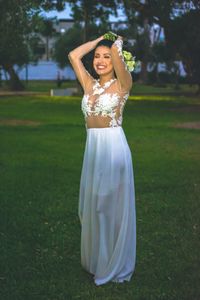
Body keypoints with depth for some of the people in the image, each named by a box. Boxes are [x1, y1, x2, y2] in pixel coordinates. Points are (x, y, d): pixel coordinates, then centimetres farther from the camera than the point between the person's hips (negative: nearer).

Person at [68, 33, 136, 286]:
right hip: (92, 149, 6)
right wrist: (100, 38, 13)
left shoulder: (122, 84, -6)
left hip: (113, 148, -6)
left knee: (113, 207, 4)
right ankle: (96, 260, 32)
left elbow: (117, 51, -21)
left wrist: (117, 43, 1)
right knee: (92, 207, 14)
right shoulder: (89, 84, 11)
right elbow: (73, 56, 8)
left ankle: (116, 266, 18)